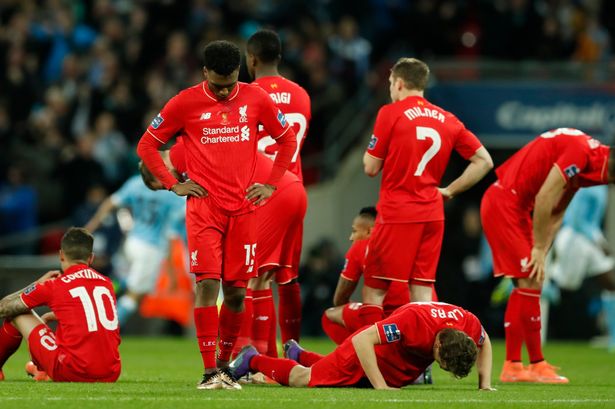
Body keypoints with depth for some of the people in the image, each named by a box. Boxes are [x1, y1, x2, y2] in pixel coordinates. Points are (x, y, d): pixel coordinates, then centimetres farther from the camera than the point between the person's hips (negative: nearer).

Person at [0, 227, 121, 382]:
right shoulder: (106, 283, 12)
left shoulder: (53, 286, -2)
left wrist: (37, 284, 21)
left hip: (72, 373, -5)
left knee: (17, 313, 15)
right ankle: (43, 369, 49)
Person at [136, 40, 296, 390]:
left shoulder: (255, 99, 4)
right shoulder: (185, 103, -1)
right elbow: (147, 145, 8)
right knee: (207, 283, -14)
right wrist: (173, 184, 0)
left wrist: (270, 184, 8)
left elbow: (288, 140, 16)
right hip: (204, 207, -2)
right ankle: (210, 372, -15)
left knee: (236, 290, 3)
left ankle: (225, 364, 20)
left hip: (243, 208, 2)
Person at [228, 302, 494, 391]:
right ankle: (252, 360, 33)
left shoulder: (469, 324, -27)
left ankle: (298, 355, 56)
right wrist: (380, 385, -44)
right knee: (302, 379, 8)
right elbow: (362, 340, -41)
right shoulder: (414, 320, -45)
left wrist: (485, 382, -12)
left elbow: (484, 345, -1)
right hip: (367, 352, -6)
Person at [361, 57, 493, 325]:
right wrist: (449, 191, 10)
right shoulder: (447, 119, 10)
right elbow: (483, 161, 9)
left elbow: (371, 168, -3)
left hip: (396, 214, -5)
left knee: (374, 290, 0)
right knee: (422, 289, 6)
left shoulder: (391, 113, -5)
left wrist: (372, 145, 16)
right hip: (432, 215, 5)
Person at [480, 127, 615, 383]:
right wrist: (539, 250, -14)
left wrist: (541, 252, 1)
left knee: (526, 285, 11)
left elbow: (556, 213, 10)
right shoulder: (581, 152, -21)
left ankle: (512, 366, 13)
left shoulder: (587, 161, 9)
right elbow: (544, 199, -22)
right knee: (530, 283, -11)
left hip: (517, 206, 10)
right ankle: (537, 365, -8)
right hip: (503, 203, -10)